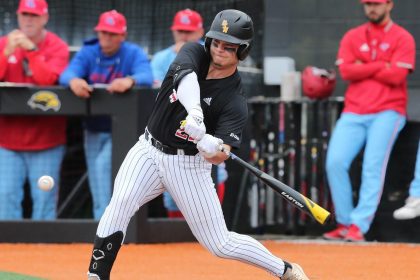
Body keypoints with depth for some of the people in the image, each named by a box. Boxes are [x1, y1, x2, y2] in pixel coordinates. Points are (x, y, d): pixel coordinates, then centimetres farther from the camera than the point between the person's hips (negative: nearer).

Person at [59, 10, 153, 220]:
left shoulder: (134, 54, -8)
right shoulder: (88, 53, 0)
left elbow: (146, 77, -26)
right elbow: (67, 74, -16)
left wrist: (129, 81, -50)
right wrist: (73, 80, -41)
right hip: (93, 130, 4)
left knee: (104, 165, -27)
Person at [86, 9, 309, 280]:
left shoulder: (235, 102, -15)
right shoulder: (194, 54, -7)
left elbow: (218, 156, -25)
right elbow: (185, 78, -32)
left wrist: (211, 146, -50)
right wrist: (195, 112, -52)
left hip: (189, 164, -2)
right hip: (149, 150, 2)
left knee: (220, 243, 1)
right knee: (121, 201, -26)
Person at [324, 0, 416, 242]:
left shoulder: (402, 38, 4)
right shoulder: (352, 37, 15)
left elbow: (396, 76, -10)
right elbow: (346, 71, -2)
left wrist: (363, 68, -2)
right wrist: (382, 66, -5)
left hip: (387, 112, -3)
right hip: (354, 113, 3)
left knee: (373, 166, -17)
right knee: (335, 162, -13)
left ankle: (359, 226, -18)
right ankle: (344, 224, -5)